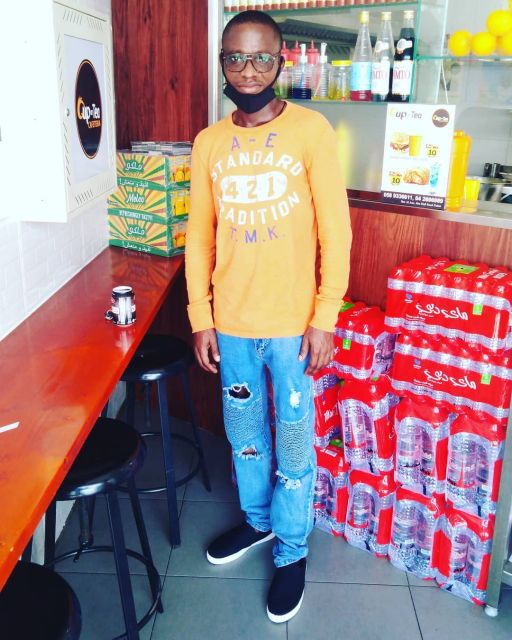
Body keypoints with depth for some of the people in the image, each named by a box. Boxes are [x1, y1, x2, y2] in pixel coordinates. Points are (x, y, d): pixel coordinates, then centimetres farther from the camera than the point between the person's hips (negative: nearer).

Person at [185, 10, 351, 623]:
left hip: (292, 324, -3)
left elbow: (335, 231, -7)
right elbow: (199, 236, 6)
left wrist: (324, 319, -10)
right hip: (231, 322, 4)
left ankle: (291, 551, 32)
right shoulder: (208, 143, 3)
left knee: (293, 442, 10)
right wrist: (201, 319, 3)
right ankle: (256, 519, 45)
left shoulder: (311, 130, -7)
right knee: (244, 433, 20)